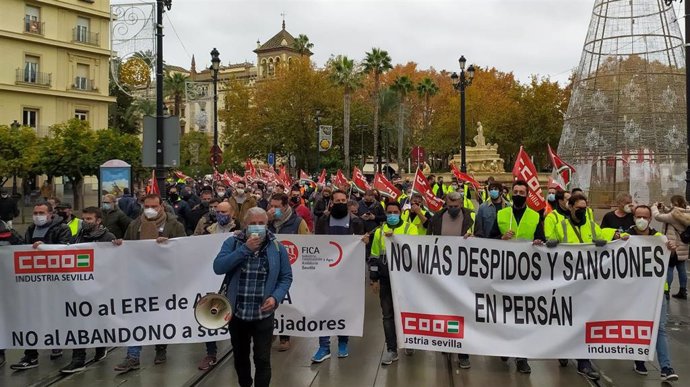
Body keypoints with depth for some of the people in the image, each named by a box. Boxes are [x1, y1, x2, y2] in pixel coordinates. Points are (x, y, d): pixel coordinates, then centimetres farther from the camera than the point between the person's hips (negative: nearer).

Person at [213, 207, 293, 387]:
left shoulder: (277, 247, -2)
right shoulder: (232, 242, -3)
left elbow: (286, 277, 2)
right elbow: (218, 267, -17)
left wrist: (276, 297, -15)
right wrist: (245, 249, -21)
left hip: (264, 314, -1)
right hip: (236, 313, 2)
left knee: (262, 359, -1)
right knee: (240, 356, 19)